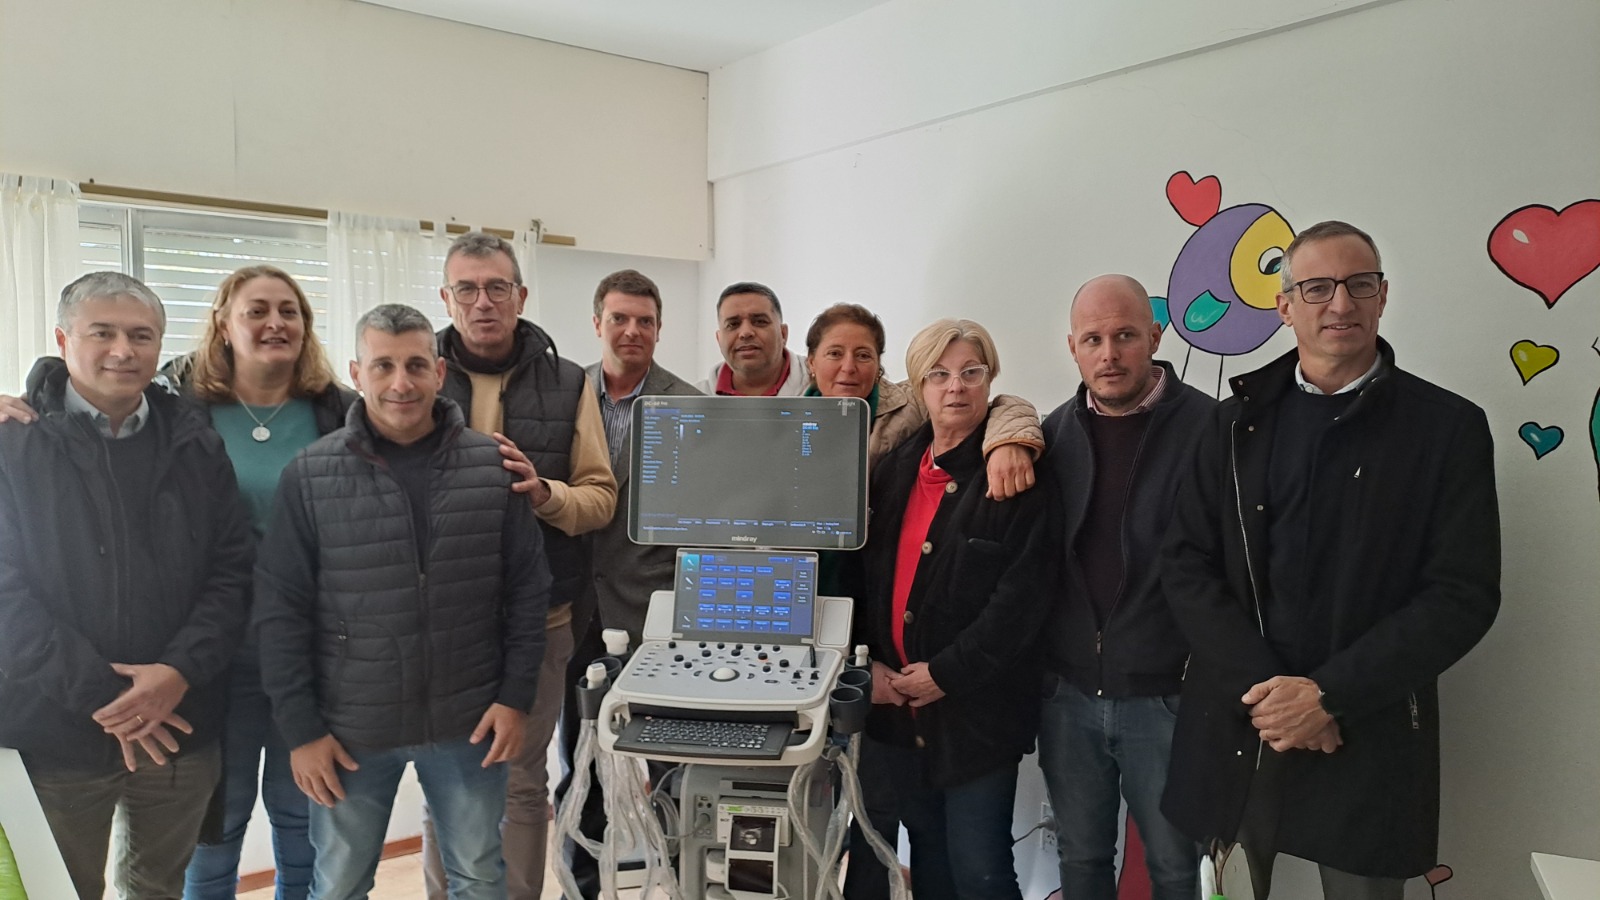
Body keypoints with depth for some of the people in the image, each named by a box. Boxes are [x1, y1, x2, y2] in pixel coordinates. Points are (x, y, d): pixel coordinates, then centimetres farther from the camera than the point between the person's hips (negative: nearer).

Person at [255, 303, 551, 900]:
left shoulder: (492, 466, -3)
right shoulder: (311, 476, -6)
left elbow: (528, 588, 1)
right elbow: (281, 612, -4)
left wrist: (516, 696, -3)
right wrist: (300, 729, -6)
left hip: (469, 723, 1)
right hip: (350, 727, 0)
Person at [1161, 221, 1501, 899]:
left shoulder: (1449, 427, -2)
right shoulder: (1237, 421, 5)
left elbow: (1464, 595, -8)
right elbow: (1187, 565, 0)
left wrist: (1329, 694, -15)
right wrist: (1261, 687, -13)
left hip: (1368, 739, -2)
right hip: (1236, 726, 2)